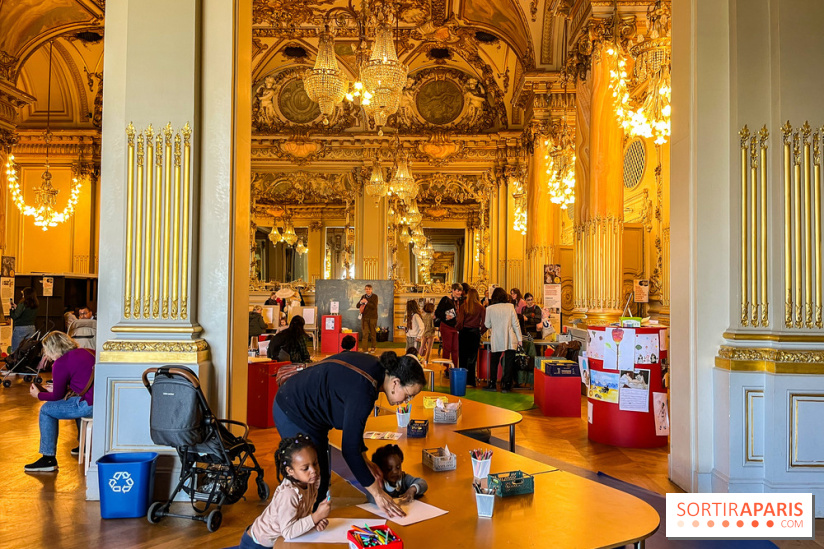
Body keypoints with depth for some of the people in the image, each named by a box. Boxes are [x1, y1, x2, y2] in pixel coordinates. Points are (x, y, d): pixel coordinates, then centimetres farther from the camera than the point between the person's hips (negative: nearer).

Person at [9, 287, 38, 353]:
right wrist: (16, 307, 18)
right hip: (31, 328, 6)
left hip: (20, 328, -6)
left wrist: (11, 309, 2)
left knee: (15, 350, 2)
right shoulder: (35, 306, 3)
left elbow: (14, 317, -15)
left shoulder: (22, 304, -15)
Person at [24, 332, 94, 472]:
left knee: (47, 410, 10)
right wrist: (55, 389, 37)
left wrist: (38, 395, 24)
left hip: (91, 406, -8)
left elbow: (58, 396, 5)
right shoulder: (87, 352, 18)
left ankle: (49, 459, 13)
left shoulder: (60, 364, -4)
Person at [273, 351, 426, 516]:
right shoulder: (363, 391, -33)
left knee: (322, 478, 15)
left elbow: (353, 422, 7)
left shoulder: (376, 367, -5)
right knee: (316, 484, -4)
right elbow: (349, 449, -28)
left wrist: (365, 462, 6)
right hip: (293, 415, -10)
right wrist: (377, 493, -21)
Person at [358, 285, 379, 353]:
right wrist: (361, 302, -11)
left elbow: (374, 306, -13)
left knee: (373, 333, 7)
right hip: (364, 317, 3)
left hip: (372, 317, -3)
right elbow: (357, 306, 10)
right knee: (365, 333, -5)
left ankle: (373, 347, 22)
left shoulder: (375, 296, -2)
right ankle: (365, 349, -6)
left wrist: (366, 302, -20)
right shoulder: (363, 297, 11)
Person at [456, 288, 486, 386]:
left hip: (464, 333, 0)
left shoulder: (463, 306, -5)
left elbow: (460, 322, -10)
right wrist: (481, 331, 7)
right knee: (472, 358, 7)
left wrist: (459, 329, 8)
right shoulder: (481, 308, -4)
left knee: (463, 357, 9)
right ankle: (470, 380, 7)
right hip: (475, 333, 1)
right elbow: (485, 322, -7)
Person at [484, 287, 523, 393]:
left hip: (496, 340, 0)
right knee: (508, 363, 6)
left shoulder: (490, 309, -3)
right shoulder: (510, 307, -2)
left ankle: (492, 384, 17)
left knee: (494, 362, 14)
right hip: (510, 340, 0)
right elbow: (516, 324, 0)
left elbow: (487, 325, 8)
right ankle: (506, 385, 6)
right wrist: (519, 339, 6)